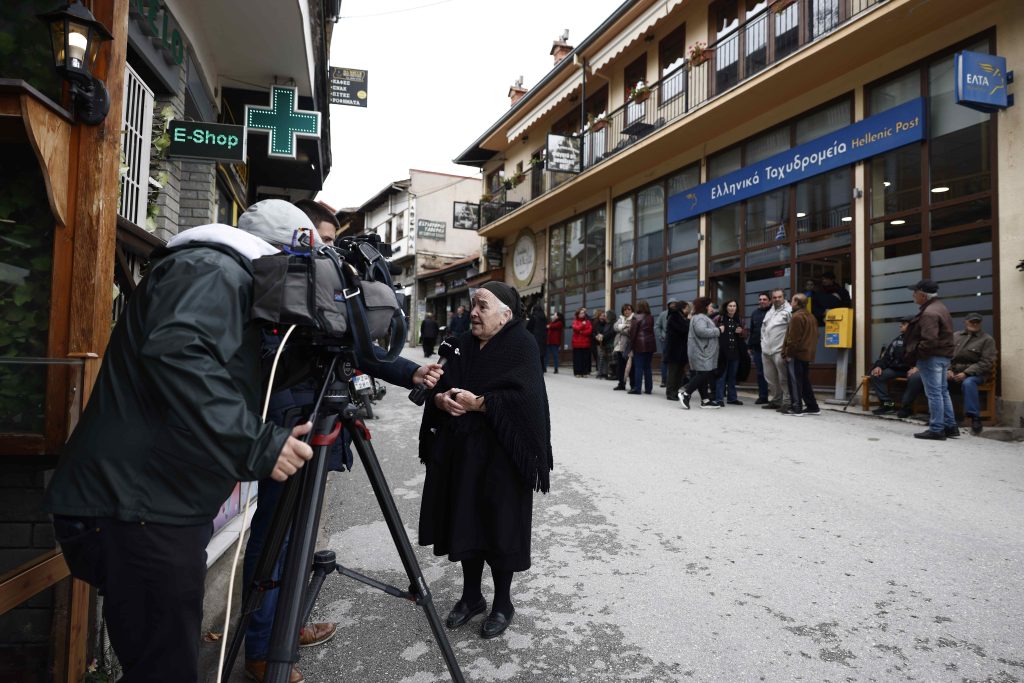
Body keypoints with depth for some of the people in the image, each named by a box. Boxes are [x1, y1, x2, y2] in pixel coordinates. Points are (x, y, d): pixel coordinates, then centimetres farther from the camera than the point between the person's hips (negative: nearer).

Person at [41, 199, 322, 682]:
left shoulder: (221, 278, 22)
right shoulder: (215, 270, -11)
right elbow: (177, 354, -29)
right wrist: (256, 445, -28)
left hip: (155, 504, 10)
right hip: (138, 507, -10)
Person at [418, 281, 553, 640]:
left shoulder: (520, 344, -8)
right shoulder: (463, 345, 10)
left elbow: (524, 397, -19)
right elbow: (439, 385, 7)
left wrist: (477, 403, -22)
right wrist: (441, 399, -15)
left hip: (501, 455, -6)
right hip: (461, 451, 6)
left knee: (500, 527, 4)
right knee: (465, 523, 13)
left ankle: (503, 602, 24)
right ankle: (471, 595, 32)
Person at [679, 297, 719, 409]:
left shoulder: (702, 317, 23)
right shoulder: (699, 318, -14)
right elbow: (702, 331, -28)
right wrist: (718, 330, -19)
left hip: (704, 352, 11)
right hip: (700, 352, -11)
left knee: (705, 376, 10)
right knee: (703, 375, -13)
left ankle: (705, 400, 12)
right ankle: (685, 394, -10)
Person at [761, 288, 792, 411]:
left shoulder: (788, 311, -7)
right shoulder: (769, 312, 20)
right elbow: (763, 328, 27)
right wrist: (763, 342, 17)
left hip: (779, 351, -8)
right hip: (766, 350, 8)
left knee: (783, 378, -7)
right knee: (770, 378, 14)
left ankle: (786, 402, -2)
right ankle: (774, 400, 24)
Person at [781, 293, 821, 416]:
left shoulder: (797, 317, -14)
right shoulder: (811, 317, 16)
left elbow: (793, 338, -19)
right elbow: (814, 336, 20)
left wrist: (788, 353, -14)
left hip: (796, 355, -9)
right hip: (807, 354, 9)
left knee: (795, 382, -5)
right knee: (805, 381, 15)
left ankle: (796, 408, -5)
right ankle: (812, 407, 18)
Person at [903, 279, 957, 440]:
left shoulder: (929, 313, -20)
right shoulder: (940, 307, 15)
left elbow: (929, 340, -28)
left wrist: (914, 354, -17)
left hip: (931, 358, -11)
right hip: (943, 356, 11)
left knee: (934, 394, -5)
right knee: (943, 392, 16)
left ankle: (936, 430, 0)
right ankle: (950, 427, 22)